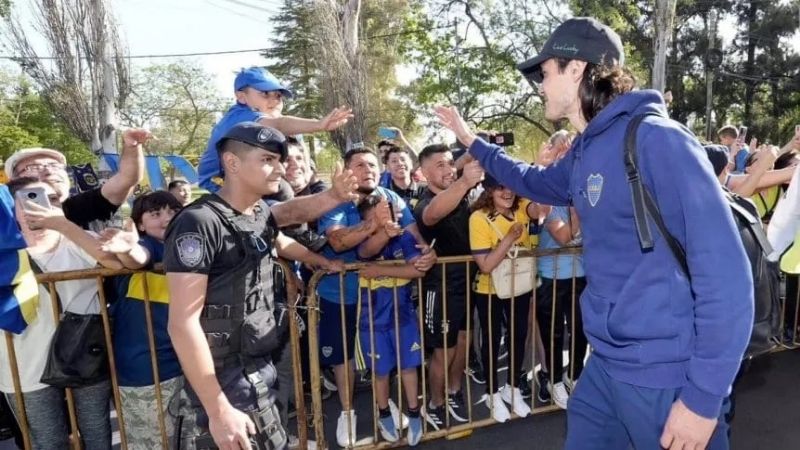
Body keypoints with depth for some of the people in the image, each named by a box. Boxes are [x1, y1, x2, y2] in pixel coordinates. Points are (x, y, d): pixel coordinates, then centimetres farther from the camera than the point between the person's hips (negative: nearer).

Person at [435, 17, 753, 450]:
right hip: (606, 363, 8)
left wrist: (703, 395, -19)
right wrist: (472, 141, 30)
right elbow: (538, 183, 30)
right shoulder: (585, 153, 7)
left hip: (665, 376, -8)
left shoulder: (656, 139, -19)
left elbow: (725, 270, -21)